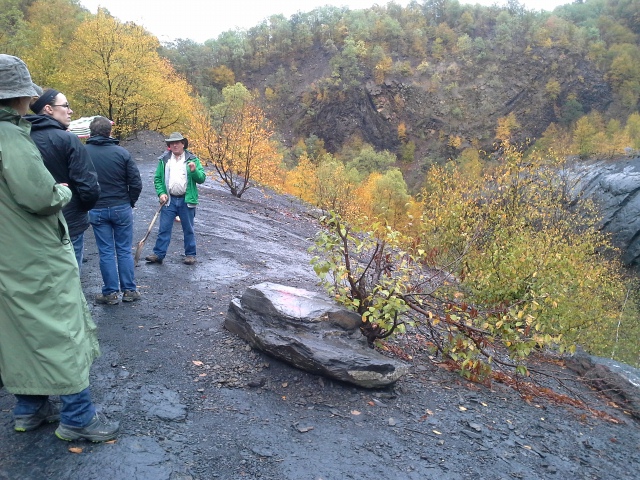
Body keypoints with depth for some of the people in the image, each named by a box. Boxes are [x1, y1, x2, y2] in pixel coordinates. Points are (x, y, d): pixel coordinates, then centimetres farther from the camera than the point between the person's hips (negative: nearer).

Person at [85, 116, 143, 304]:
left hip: (96, 210, 0)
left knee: (106, 252, 8)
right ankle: (129, 290, 14)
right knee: (124, 250, 9)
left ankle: (110, 293, 13)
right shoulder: (121, 152, -10)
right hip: (121, 208, 0)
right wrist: (131, 201, 9)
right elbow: (136, 183, -8)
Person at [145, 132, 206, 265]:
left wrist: (194, 171, -21)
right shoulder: (164, 160, 6)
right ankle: (158, 254, 11)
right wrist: (161, 193, -5)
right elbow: (157, 179, 9)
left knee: (188, 229, 9)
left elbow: (202, 179, -2)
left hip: (186, 200, -1)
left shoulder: (192, 159, 1)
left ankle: (190, 254, 19)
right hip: (169, 200, 1)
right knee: (164, 229, 4)